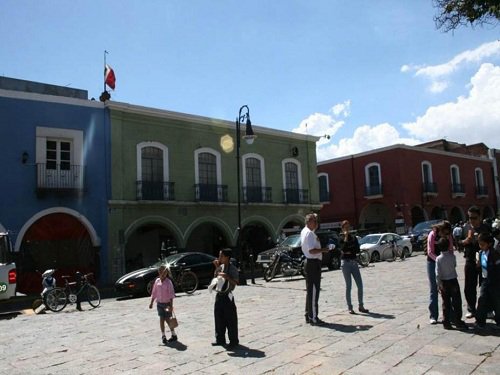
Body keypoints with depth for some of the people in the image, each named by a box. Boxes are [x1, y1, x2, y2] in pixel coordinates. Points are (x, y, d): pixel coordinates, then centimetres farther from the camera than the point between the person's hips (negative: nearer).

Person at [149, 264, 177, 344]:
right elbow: (154, 293, 10)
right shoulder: (157, 281, 2)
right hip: (159, 303, 4)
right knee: (161, 319, 3)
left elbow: (171, 294, -14)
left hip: (167, 303, -4)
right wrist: (151, 302, 9)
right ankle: (163, 336, 13)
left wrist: (171, 305, -19)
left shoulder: (168, 282, -12)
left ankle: (174, 335, 19)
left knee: (168, 319, 3)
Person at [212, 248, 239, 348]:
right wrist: (216, 267, 4)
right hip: (219, 295, 7)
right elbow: (215, 277, 15)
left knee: (230, 320, 2)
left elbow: (236, 282, -16)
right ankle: (220, 339, 27)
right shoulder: (221, 266, 7)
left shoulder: (233, 269, -13)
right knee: (219, 318, 14)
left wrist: (227, 277, -28)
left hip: (227, 296, -7)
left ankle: (234, 341, 14)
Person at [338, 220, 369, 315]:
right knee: (348, 286, -1)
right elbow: (343, 249, -18)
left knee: (360, 285, 1)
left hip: (354, 262, 4)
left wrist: (349, 251, -10)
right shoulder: (341, 238, -1)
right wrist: (346, 237, -15)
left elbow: (358, 250, 4)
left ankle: (361, 306, 13)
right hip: (346, 263, -4)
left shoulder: (354, 237, 11)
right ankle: (349, 307, 7)